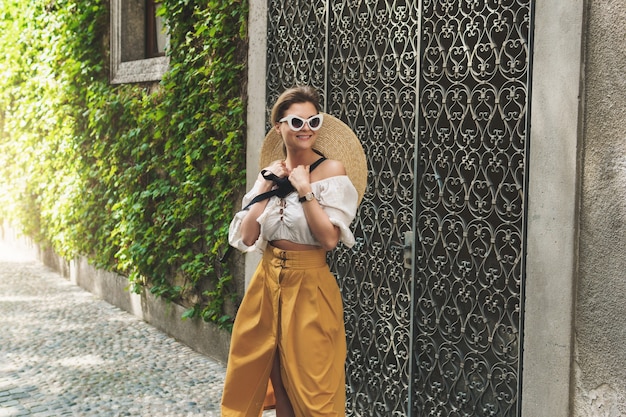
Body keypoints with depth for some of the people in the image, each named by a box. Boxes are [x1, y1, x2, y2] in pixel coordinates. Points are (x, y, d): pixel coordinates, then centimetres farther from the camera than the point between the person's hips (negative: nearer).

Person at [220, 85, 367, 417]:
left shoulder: (332, 169, -9)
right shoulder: (272, 172, 6)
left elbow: (330, 239, -17)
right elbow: (246, 238, -2)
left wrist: (304, 189, -18)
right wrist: (266, 188, -8)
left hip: (308, 287, -5)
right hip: (267, 282, 5)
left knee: (310, 387, 4)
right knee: (278, 382, 14)